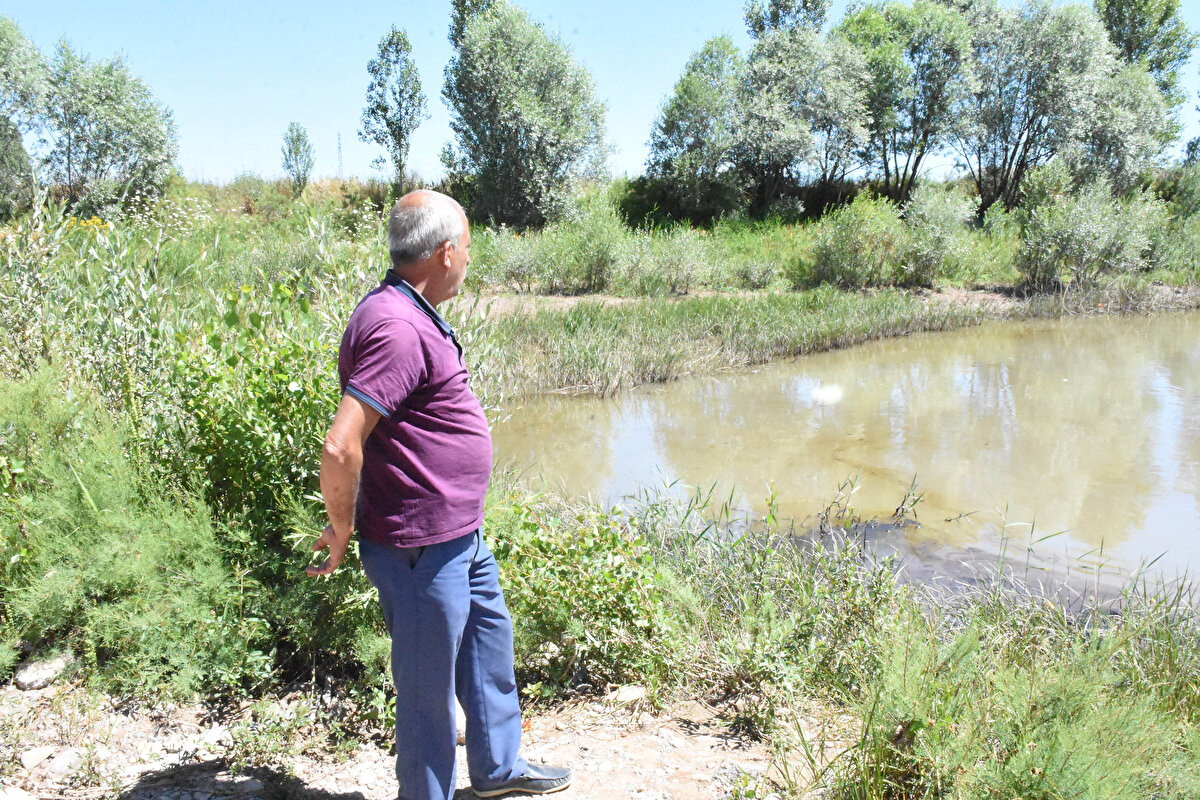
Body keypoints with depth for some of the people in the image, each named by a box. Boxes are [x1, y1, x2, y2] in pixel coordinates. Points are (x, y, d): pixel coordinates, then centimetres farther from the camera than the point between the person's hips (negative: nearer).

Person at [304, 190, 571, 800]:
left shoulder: (412, 315, 9)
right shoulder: (396, 329, -25)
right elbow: (340, 450, -31)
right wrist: (342, 531, -16)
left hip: (462, 538, 11)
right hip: (422, 551, -11)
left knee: (490, 645, 25)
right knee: (428, 690, 7)